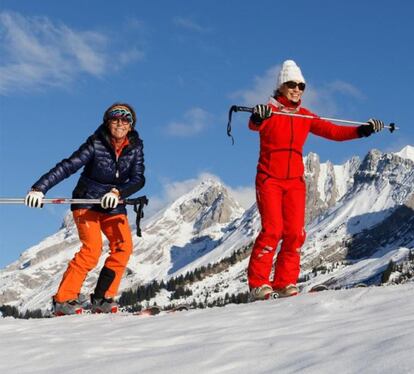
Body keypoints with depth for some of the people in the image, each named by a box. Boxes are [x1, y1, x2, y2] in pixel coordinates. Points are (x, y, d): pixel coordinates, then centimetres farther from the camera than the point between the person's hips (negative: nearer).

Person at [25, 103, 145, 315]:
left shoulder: (135, 147, -4)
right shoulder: (96, 144, -15)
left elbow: (138, 179, -12)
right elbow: (68, 166, -21)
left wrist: (118, 192, -31)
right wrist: (40, 188, -30)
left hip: (113, 205, 4)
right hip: (87, 201, -4)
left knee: (123, 246, -16)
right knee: (92, 249, -21)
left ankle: (102, 298, -8)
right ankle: (63, 299, -15)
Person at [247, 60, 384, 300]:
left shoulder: (306, 117, 11)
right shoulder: (269, 111, -5)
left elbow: (333, 131, 8)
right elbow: (254, 126, -26)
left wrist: (363, 130, -3)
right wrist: (258, 118, -50)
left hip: (295, 181, 5)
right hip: (269, 179, -5)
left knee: (295, 232, -5)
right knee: (272, 229, -15)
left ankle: (285, 282, 5)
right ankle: (258, 283, -7)